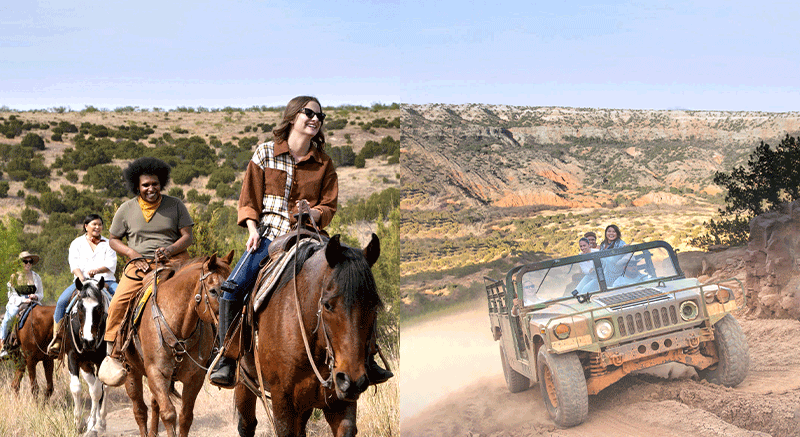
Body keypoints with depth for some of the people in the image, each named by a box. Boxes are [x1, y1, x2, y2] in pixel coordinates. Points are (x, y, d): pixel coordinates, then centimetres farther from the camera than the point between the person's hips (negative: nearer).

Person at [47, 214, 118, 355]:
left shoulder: (108, 244, 14)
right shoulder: (77, 243, 13)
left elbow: (111, 264, 1)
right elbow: (74, 264, 0)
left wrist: (97, 270, -19)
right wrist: (81, 277, -20)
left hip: (105, 280, 0)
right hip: (81, 281, 0)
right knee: (61, 301, -23)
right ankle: (56, 339, -18)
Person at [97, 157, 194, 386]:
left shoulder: (175, 205, 6)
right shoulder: (126, 210, 7)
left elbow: (187, 237, 3)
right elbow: (113, 240, 15)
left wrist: (170, 250, -18)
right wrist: (131, 252, -5)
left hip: (173, 260, 0)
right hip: (140, 264, 0)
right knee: (118, 303, -20)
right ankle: (112, 355, -4)